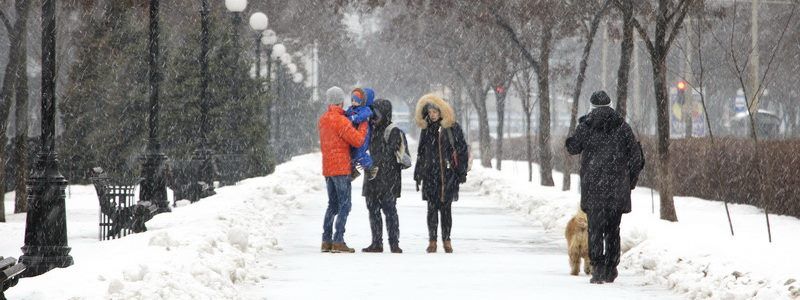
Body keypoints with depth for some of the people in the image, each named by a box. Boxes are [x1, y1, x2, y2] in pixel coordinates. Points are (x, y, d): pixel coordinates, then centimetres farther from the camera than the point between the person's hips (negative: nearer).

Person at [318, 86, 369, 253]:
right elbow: (358, 140, -16)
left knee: (333, 205, 14)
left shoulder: (323, 120, 11)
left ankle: (326, 240, 11)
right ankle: (338, 241, -10)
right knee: (344, 205, -4)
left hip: (327, 168, 8)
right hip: (341, 168, -8)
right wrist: (363, 124, -4)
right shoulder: (341, 120, -15)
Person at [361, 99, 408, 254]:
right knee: (373, 210, 8)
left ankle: (394, 243, -1)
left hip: (388, 178, -7)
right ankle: (376, 243, 15)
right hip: (372, 178, 7)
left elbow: (387, 154, -12)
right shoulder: (371, 129, 14)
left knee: (390, 210, -5)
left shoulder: (394, 132, -7)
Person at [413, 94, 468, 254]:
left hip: (449, 174, -2)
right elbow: (421, 153, 14)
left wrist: (462, 173, -3)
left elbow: (462, 150, 1)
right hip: (430, 174, 2)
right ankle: (432, 241, 3)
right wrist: (418, 175, 11)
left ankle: (446, 240, 9)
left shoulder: (453, 128, 0)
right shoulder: (426, 130, 10)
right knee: (432, 207, -1)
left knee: (446, 207, 0)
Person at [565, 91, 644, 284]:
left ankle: (597, 267, -12)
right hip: (617, 188, 2)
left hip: (593, 186, -2)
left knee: (595, 228, 0)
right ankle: (610, 271, 13)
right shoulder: (622, 126, 4)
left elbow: (572, 148, 8)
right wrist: (631, 180, 13)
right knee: (613, 228, 11)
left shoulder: (586, 125, -1)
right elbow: (635, 156, 3)